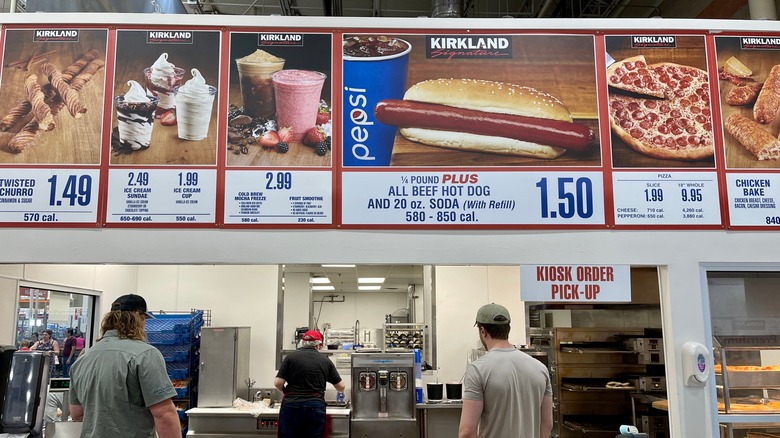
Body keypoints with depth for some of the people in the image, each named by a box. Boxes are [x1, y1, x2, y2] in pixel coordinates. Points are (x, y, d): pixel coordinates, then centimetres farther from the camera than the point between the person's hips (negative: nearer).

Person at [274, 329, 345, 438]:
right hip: (315, 408, 1)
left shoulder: (291, 357, 0)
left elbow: (278, 383, -5)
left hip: (292, 406, -1)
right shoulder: (325, 360, 6)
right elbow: (341, 387, 12)